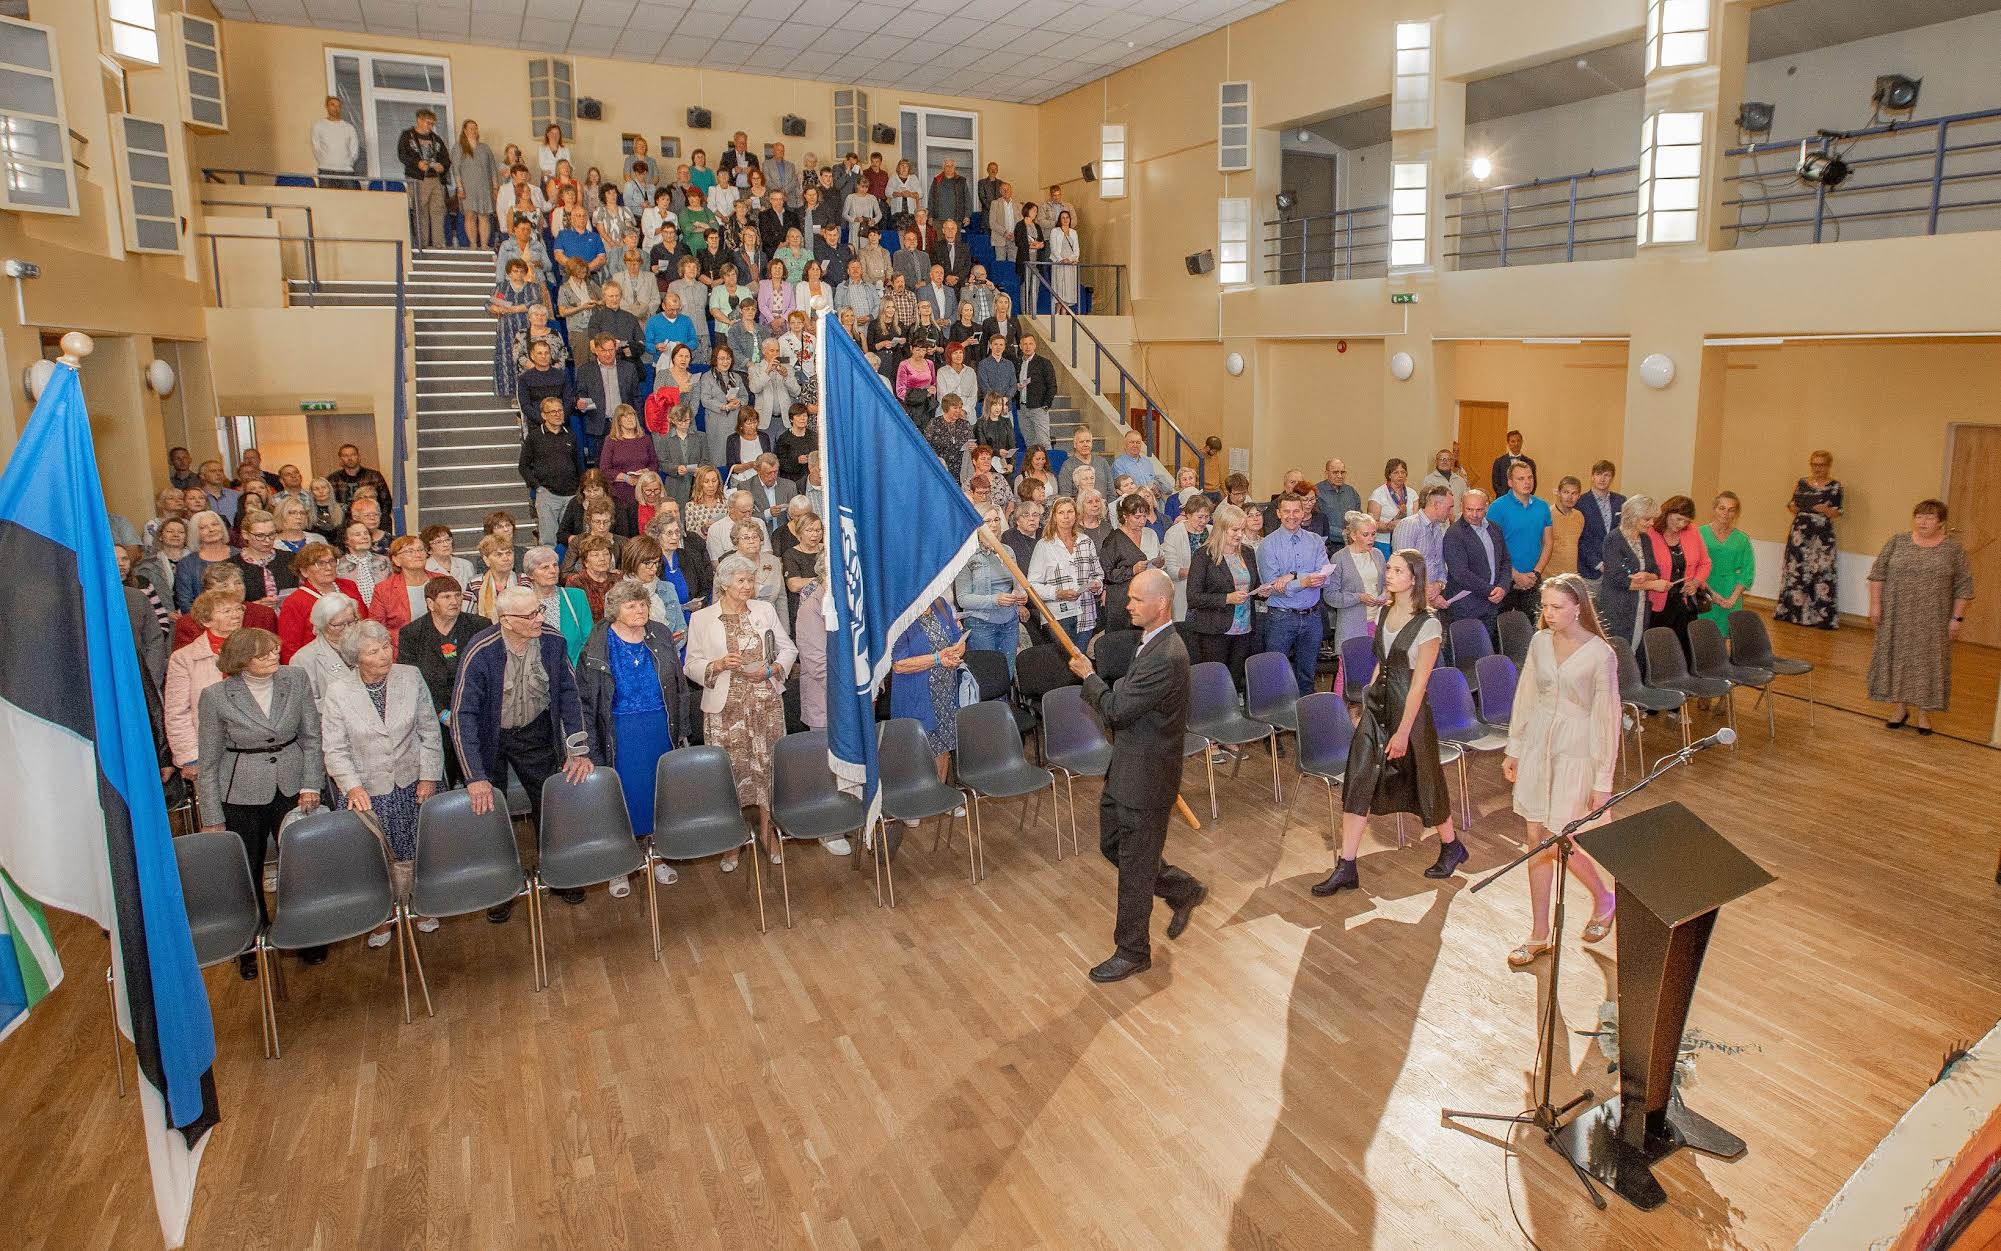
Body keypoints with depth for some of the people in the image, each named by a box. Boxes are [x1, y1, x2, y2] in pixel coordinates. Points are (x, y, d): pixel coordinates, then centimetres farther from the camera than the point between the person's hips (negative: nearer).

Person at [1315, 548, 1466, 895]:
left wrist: (1403, 732, -16)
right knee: (1358, 783, 0)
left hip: (1409, 708, -6)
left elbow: (1418, 683, -16)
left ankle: (1451, 847, 39)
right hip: (1376, 705, 6)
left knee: (1423, 781, 12)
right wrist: (1366, 704, 13)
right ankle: (1346, 869, 3)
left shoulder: (1428, 624, -15)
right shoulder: (1383, 613, 6)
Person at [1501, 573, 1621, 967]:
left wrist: (1603, 782, -9)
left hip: (1574, 753, -5)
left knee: (1556, 844, -3)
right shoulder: (1540, 642, 1)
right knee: (1536, 840, 8)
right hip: (1536, 746, 5)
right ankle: (1539, 935, 19)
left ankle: (1604, 898, 30)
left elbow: (1607, 718, -11)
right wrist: (1514, 749, 14)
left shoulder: (1600, 654, -14)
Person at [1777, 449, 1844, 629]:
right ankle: (1791, 610, 17)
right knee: (1795, 570, 7)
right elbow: (1792, 506, 16)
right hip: (1800, 533, 3)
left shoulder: (1835, 487, 0)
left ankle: (1823, 616, -2)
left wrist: (1826, 510, -22)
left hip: (1822, 536, -3)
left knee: (1822, 572, -6)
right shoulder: (1801, 483, 9)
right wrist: (1791, 506, -7)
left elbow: (1838, 515, -2)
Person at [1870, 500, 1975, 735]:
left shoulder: (1954, 548, -2)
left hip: (1933, 622, -1)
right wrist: (1875, 604, -3)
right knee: (1897, 659, 6)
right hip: (1898, 617, 1)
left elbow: (1963, 586, -1)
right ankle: (1901, 709, 18)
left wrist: (1957, 618, -5)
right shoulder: (1897, 542, 2)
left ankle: (1924, 714, 14)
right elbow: (1878, 573, 3)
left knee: (1928, 662, 4)